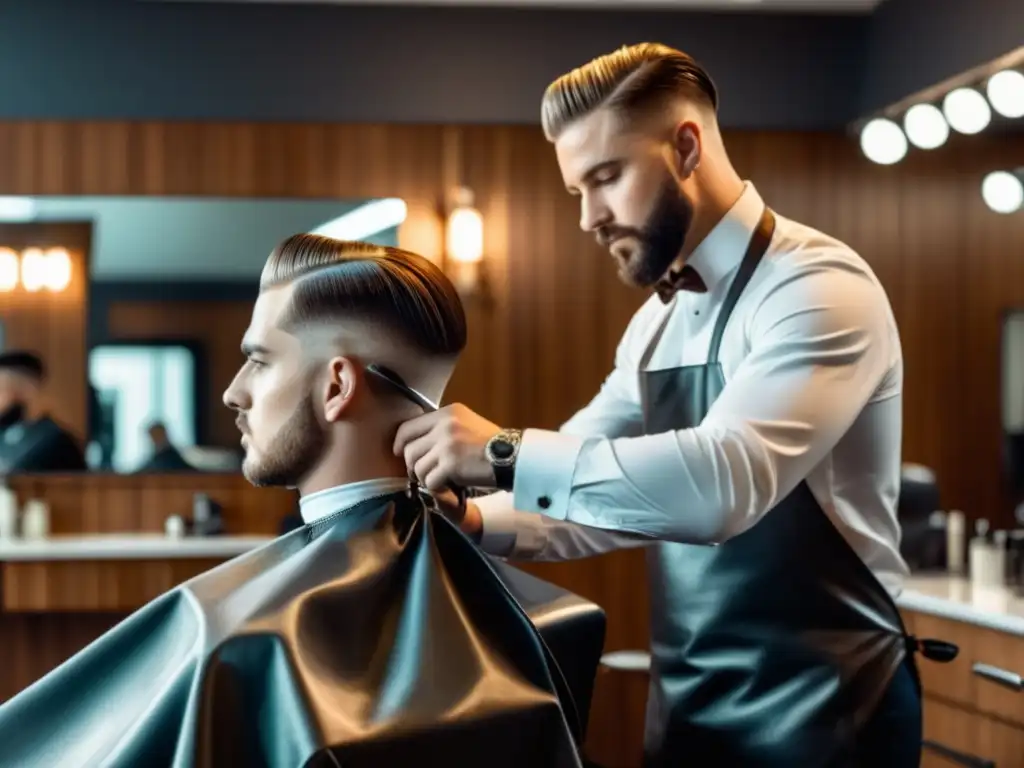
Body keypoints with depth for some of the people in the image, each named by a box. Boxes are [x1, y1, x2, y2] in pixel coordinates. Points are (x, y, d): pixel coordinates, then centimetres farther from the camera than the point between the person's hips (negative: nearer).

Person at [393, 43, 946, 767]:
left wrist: (508, 453, -29)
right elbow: (595, 495, 10)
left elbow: (725, 479, -32)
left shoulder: (819, 287, -16)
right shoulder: (658, 322, 10)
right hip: (688, 704, 7)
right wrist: (476, 519, -8)